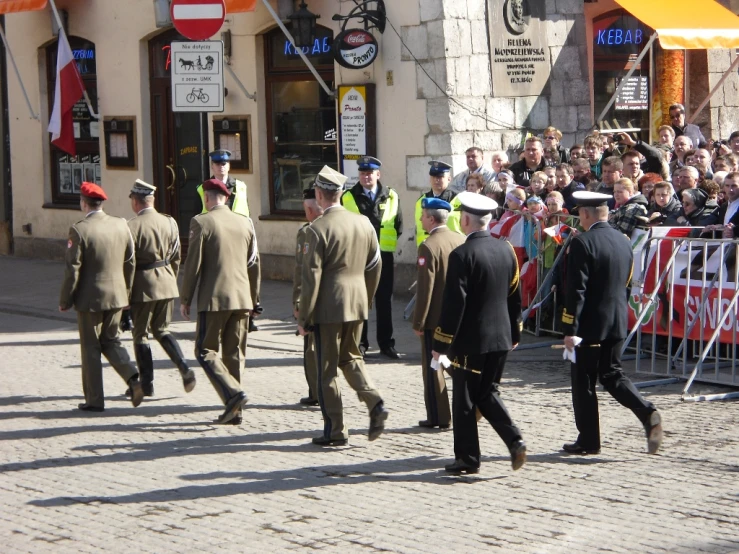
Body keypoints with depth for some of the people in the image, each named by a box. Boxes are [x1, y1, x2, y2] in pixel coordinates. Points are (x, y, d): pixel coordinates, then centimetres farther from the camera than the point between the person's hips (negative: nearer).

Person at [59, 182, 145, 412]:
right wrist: (126, 290, 18)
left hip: (90, 298, -5)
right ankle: (133, 378, -3)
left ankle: (94, 399, 11)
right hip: (117, 296, 5)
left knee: (91, 348, 6)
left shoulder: (79, 230, -15)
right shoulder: (121, 225, 1)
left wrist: (65, 300, -4)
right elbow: (130, 262, 7)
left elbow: (72, 269, -14)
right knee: (111, 341, 19)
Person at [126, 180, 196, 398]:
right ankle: (185, 369, 0)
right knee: (161, 330, 18)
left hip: (143, 285, -5)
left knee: (141, 334, 8)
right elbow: (176, 257, 10)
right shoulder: (170, 223, 3)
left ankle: (146, 384, 11)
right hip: (166, 284, 5)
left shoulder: (131, 226, -14)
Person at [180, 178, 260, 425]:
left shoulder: (201, 222, -8)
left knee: (206, 351, 3)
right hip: (241, 298, 5)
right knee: (234, 353, 11)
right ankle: (235, 411, 11)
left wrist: (185, 298, 0)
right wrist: (253, 298, 23)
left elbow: (193, 264, -9)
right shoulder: (245, 222, 8)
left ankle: (233, 393, -16)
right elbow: (254, 263, 13)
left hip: (214, 298, -5)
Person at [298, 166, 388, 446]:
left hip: (328, 307, -6)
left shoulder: (318, 229, -15)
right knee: (350, 357, 22)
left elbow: (311, 277, -15)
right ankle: (375, 403, 1)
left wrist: (303, 318, -8)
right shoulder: (364, 223, 4)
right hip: (357, 305, 6)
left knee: (327, 368, 4)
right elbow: (375, 266, 11)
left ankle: (335, 429, 8)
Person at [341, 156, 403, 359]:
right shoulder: (348, 197, -1)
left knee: (384, 300, 6)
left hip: (384, 255, 1)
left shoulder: (391, 197, 4)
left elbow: (398, 224, 10)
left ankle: (386, 343, 13)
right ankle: (360, 343, 10)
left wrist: (390, 242, 3)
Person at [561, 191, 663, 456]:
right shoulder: (624, 241, 8)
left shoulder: (582, 243, -15)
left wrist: (570, 330, -17)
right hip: (618, 323, 7)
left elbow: (576, 290, -18)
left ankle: (588, 441, 9)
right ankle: (647, 413, -5)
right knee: (612, 374, 15)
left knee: (584, 382, 4)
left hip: (590, 324, -7)